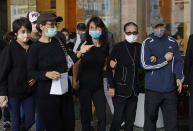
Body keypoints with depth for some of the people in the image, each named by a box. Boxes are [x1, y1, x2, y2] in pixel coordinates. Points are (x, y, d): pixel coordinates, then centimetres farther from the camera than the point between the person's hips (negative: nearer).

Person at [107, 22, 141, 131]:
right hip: (120, 89, -4)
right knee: (118, 118, -4)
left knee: (130, 120, 10)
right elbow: (109, 68, -6)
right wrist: (111, 86, -10)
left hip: (134, 89, 4)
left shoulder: (139, 47, 7)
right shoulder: (118, 47, -5)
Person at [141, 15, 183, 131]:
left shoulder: (173, 42, 10)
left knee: (172, 121, 3)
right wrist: (165, 59, -6)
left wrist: (179, 77, -4)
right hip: (153, 89, -2)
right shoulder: (147, 43, 0)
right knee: (150, 120, 8)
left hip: (170, 88, 2)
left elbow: (178, 61, 12)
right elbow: (145, 64, -9)